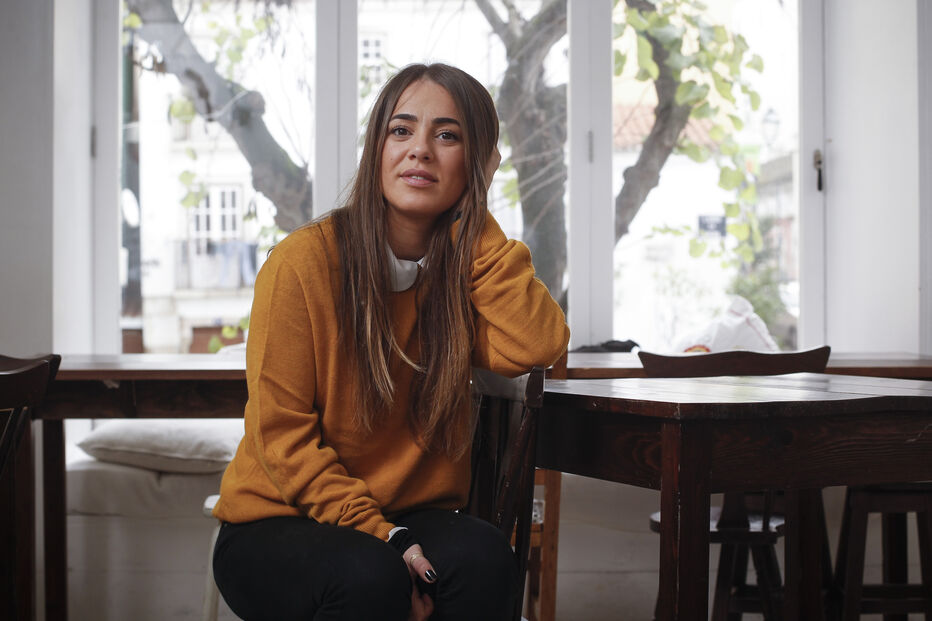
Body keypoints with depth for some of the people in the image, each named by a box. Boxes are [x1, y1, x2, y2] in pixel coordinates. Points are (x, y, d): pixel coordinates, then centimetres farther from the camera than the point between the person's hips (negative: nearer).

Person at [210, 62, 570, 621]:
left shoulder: (462, 267, 2)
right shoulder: (303, 262, -12)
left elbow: (535, 347, -18)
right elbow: (282, 437, -12)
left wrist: (475, 220, -13)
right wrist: (379, 537, -21)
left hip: (413, 519, 4)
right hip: (278, 523, -3)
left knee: (483, 557, -28)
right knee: (370, 576, -34)